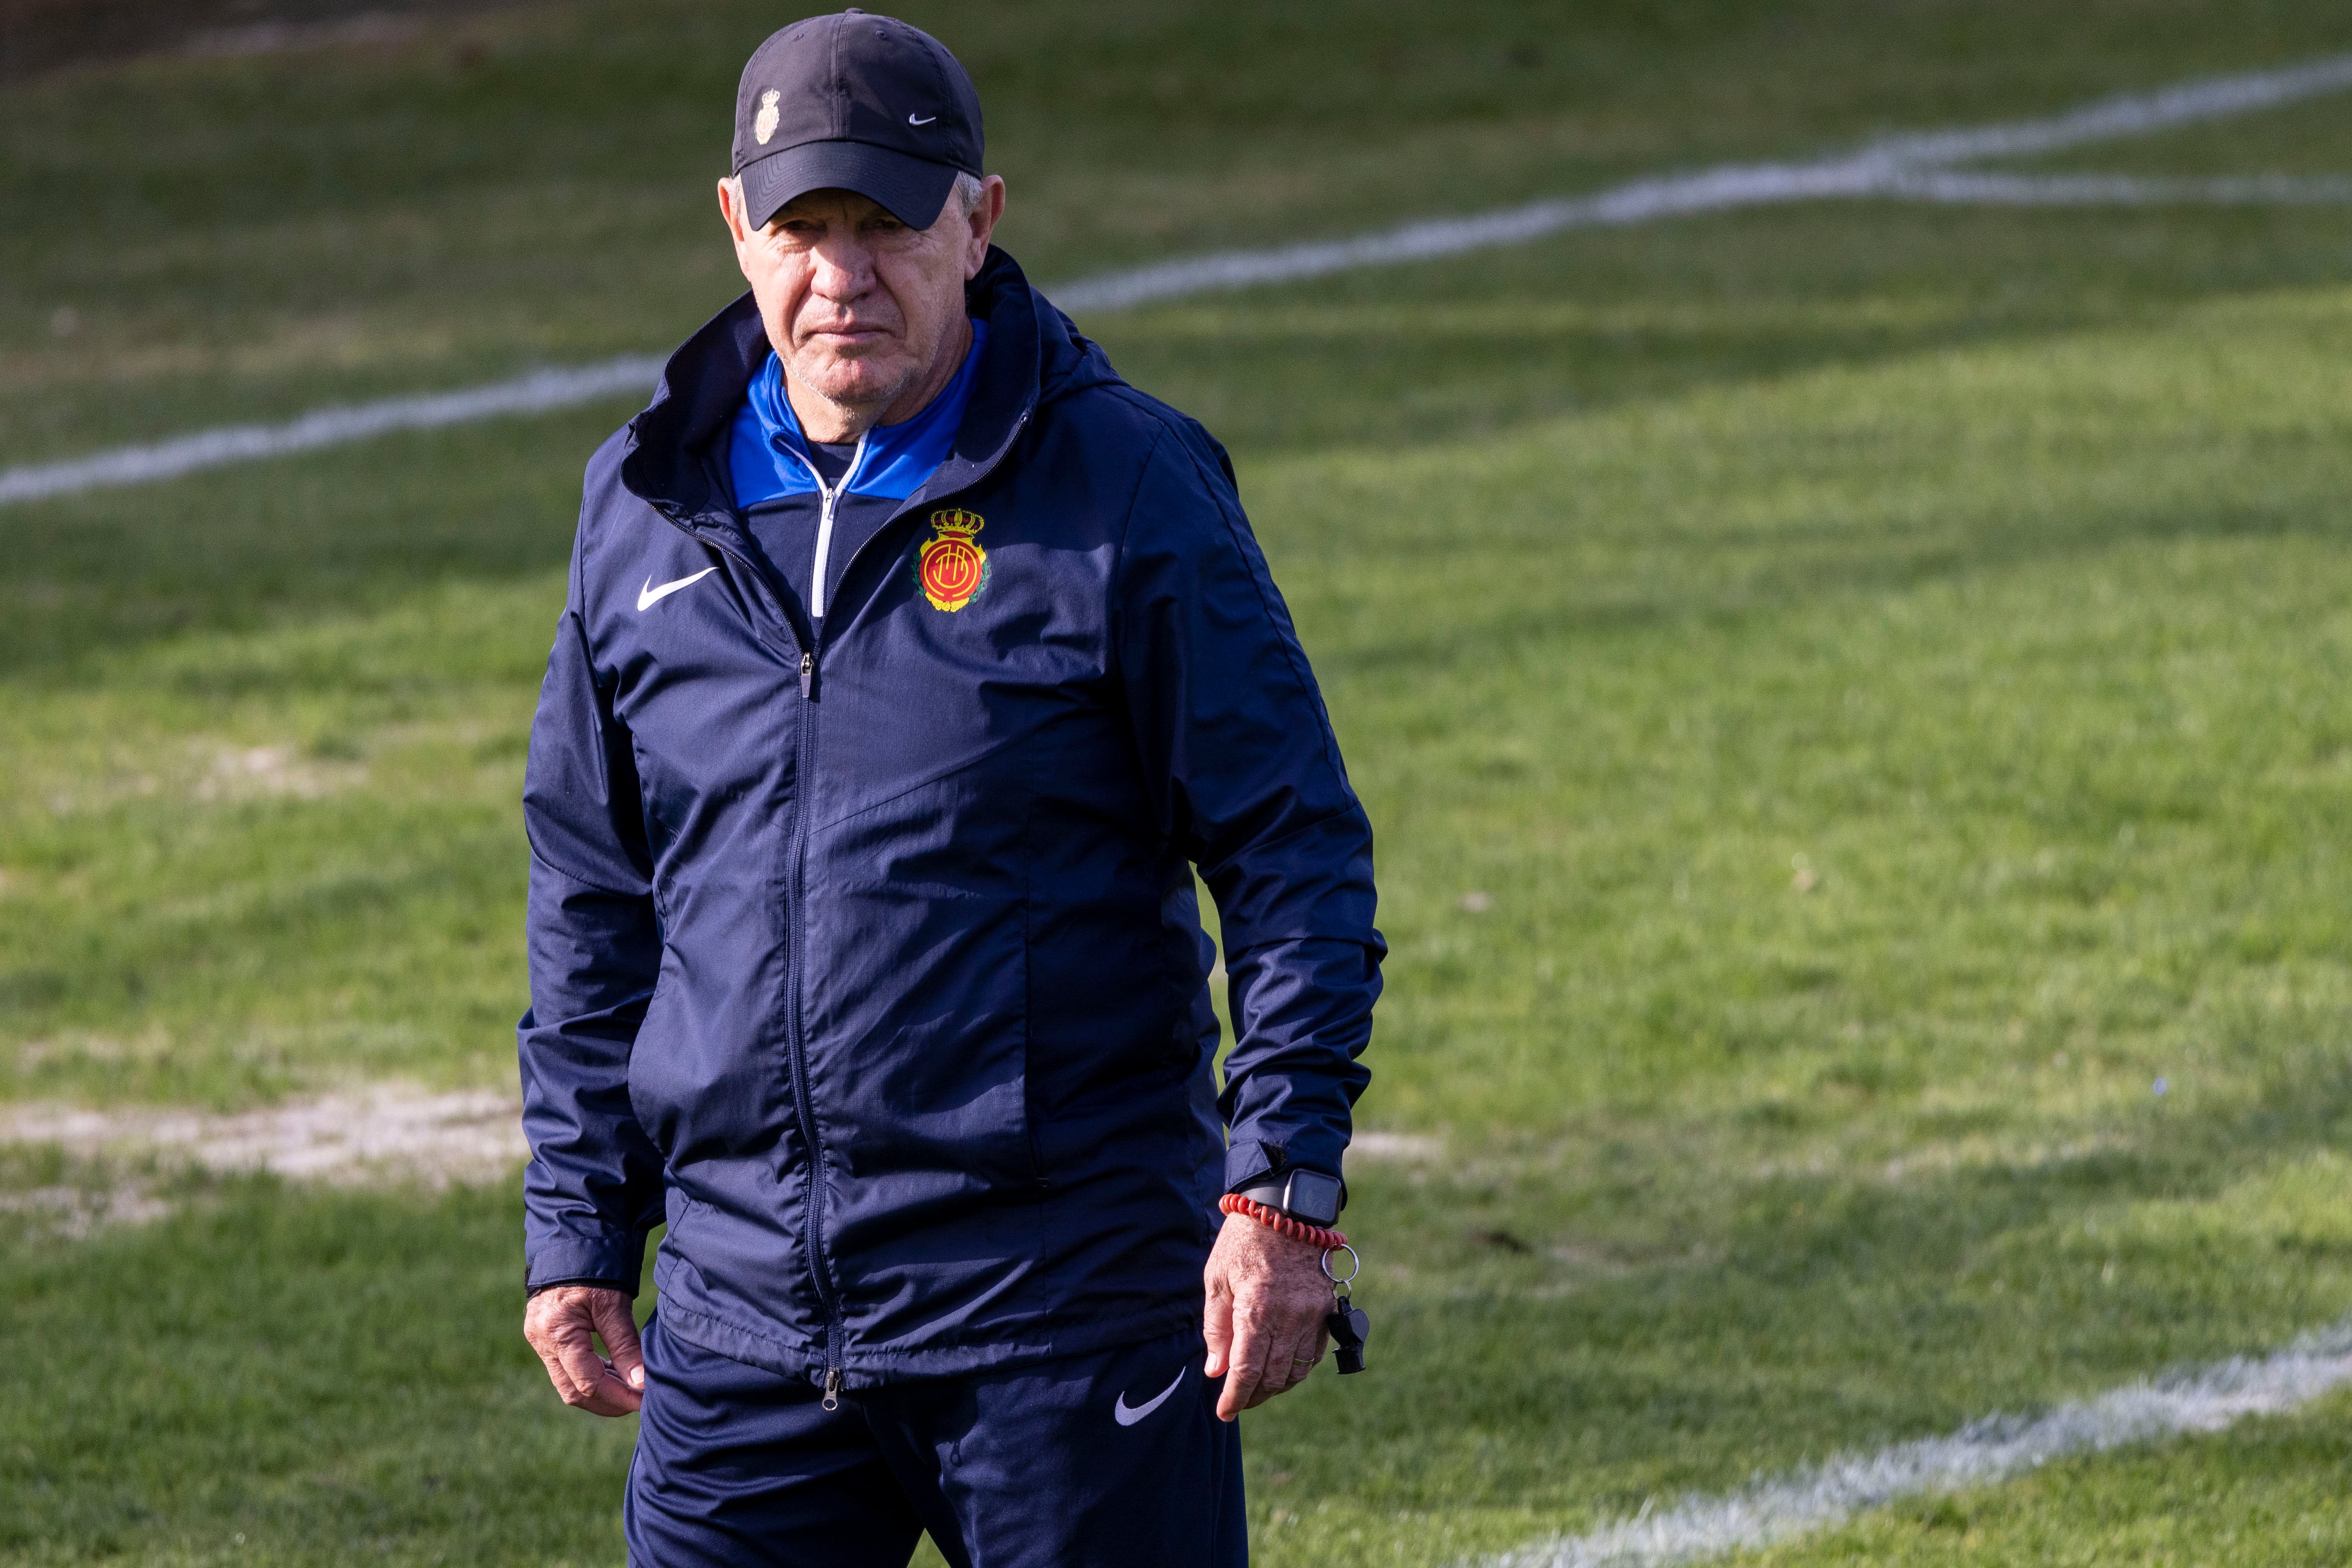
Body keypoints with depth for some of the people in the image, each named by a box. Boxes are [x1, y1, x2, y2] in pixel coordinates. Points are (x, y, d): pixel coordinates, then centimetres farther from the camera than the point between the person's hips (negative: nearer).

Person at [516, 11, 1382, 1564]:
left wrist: (1283, 1198, -10)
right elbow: (592, 902, 17)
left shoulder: (1127, 485, -4)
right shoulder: (649, 507, 9)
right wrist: (577, 1233, 13)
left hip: (1067, 1310, -4)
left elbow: (1297, 854, -3)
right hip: (740, 1308, 4)